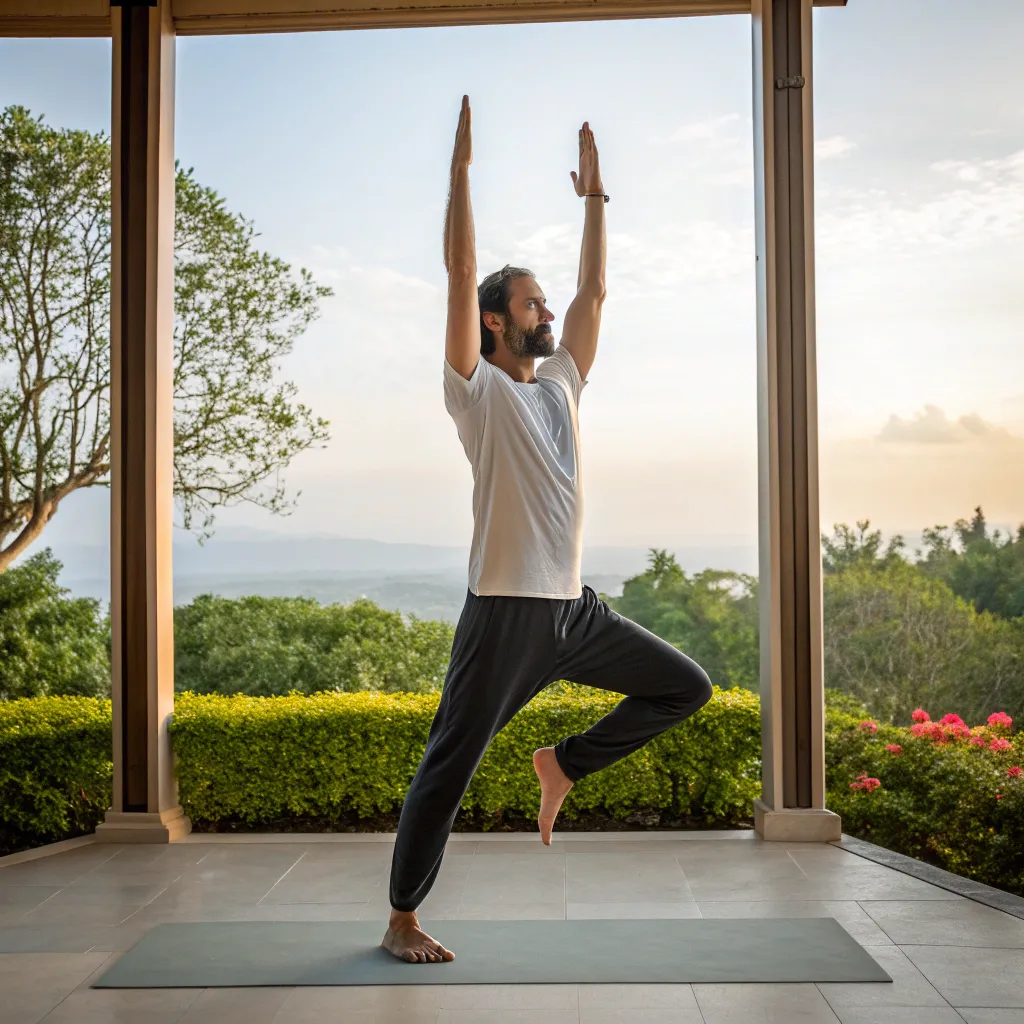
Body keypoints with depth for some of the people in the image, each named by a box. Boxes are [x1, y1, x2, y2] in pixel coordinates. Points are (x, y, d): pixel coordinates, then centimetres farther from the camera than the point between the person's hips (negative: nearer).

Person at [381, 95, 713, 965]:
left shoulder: (561, 383, 14)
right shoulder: (478, 389, -5)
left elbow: (595, 290, 19)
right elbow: (460, 272, -13)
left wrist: (595, 195, 22)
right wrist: (462, 167, -11)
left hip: (575, 607, 7)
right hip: (506, 609, -7)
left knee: (686, 687, 9)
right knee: (449, 768, 0)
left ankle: (565, 764, 18)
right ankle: (402, 922, 13)